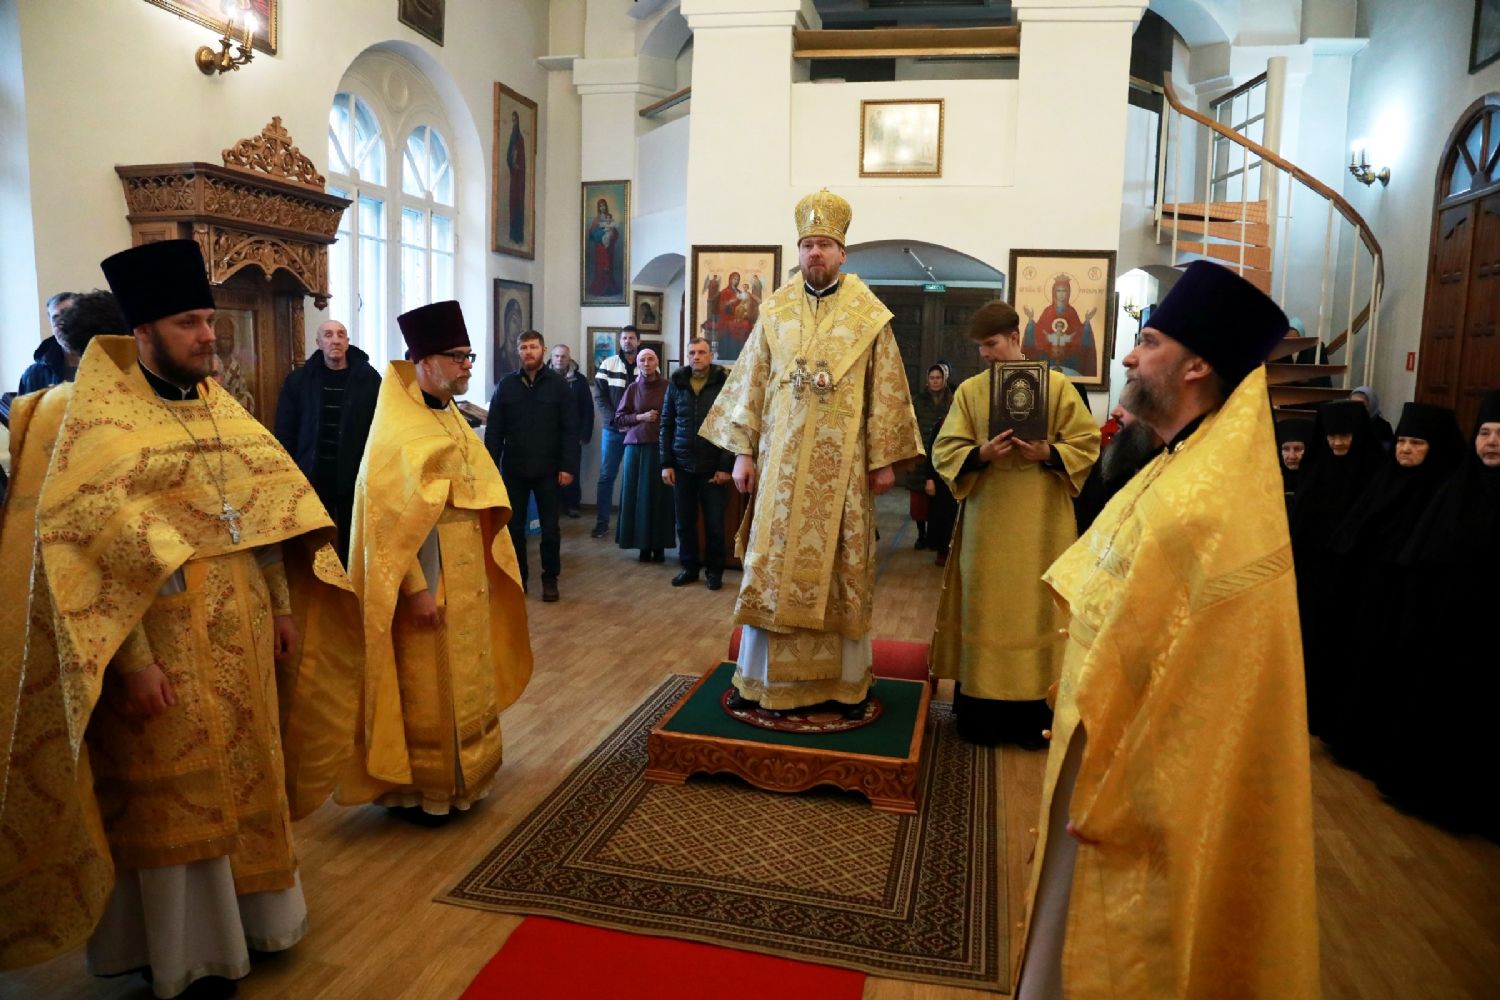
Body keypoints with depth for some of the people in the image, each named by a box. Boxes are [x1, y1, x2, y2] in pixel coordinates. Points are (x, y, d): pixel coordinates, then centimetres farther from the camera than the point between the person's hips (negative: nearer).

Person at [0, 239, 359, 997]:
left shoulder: (220, 406, 8)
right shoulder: (101, 419, -12)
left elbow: (270, 506, 12)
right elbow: (94, 545, -17)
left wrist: (281, 607, 9)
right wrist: (130, 660, -21)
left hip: (240, 637, 6)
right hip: (166, 647, -6)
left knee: (244, 778, 18)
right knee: (175, 802, 8)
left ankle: (250, 914, 38)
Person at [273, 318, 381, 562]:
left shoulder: (369, 378, -3)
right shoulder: (299, 380, 2)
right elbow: (285, 431, 3)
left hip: (356, 477, -1)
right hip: (312, 477, 1)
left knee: (351, 541, 12)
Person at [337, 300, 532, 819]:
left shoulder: (451, 418, 10)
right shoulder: (396, 430, -17)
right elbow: (393, 520, -20)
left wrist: (486, 560, 12)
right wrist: (417, 589, -22)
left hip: (465, 574, 9)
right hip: (426, 578, -9)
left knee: (461, 678, 18)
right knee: (424, 687, 3)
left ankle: (456, 773, 33)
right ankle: (415, 788, 19)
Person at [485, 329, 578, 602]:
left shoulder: (559, 385, -1)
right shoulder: (506, 385, 4)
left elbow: (570, 430, -4)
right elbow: (494, 430, 4)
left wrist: (568, 466, -11)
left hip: (548, 469, -2)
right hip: (513, 469, 2)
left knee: (550, 527, 5)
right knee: (513, 526, 9)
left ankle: (550, 578, 18)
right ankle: (518, 576, 23)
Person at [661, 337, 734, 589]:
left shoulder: (725, 382, -5)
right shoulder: (677, 382, 5)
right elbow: (666, 425, 8)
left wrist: (726, 466, -12)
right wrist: (666, 463, 1)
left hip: (713, 466, -3)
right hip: (682, 465, 3)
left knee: (714, 522, 5)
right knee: (684, 521, 9)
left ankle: (714, 570, 20)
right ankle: (689, 567, 24)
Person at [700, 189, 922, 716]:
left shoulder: (869, 316, 1)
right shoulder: (775, 311, 7)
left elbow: (887, 391, 1)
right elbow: (749, 383, 7)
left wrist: (884, 458, -3)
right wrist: (742, 451, 2)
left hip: (843, 464, -1)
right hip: (781, 460, 2)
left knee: (844, 568, 4)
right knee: (772, 565, 5)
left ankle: (849, 679, 17)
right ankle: (758, 674, 17)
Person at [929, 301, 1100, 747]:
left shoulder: (1056, 384, 1)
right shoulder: (969, 391, 5)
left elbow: (1086, 443, 1)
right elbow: (944, 451, 1)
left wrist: (1048, 453, -17)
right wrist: (981, 454, -18)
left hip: (1040, 523, -1)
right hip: (986, 521, 2)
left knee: (1036, 607, 2)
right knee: (985, 608, 5)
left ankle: (1035, 713, 12)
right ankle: (981, 709, 14)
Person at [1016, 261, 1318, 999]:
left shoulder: (1200, 506, -28)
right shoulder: (1185, 469, 5)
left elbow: (1174, 681, -26)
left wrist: (1102, 800, -17)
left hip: (1143, 782, -9)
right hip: (1128, 756, 9)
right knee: (1080, 938, 24)